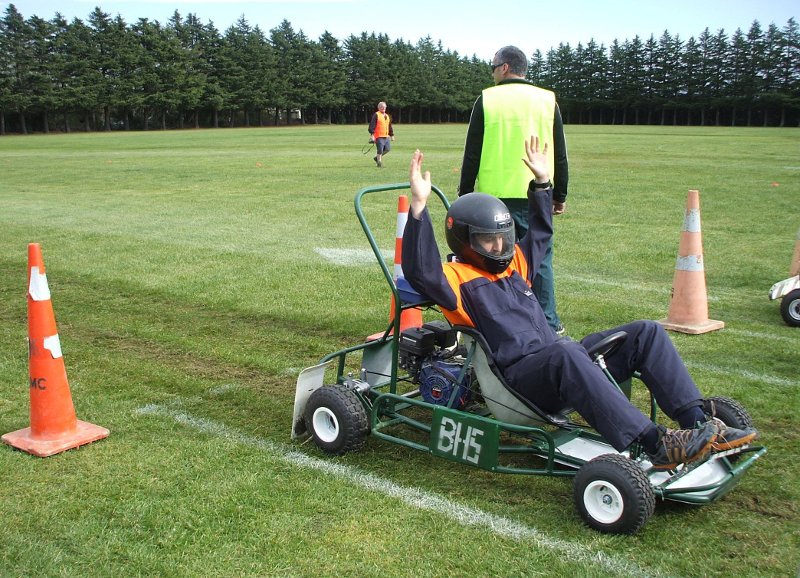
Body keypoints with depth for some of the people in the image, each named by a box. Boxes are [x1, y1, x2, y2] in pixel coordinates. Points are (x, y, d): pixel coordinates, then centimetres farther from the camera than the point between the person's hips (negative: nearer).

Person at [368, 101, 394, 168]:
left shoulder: (387, 116, 19)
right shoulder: (376, 115, -5)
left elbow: (390, 127, 26)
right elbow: (372, 125, -12)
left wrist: (392, 135, 23)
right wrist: (372, 134, -20)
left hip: (386, 136, 7)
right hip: (379, 137, -7)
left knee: (388, 149, 4)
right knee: (380, 150, -6)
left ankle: (377, 157, 22)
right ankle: (379, 163, 7)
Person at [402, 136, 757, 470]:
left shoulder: (513, 266, 25)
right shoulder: (458, 278, 0)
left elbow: (540, 232, 39)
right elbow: (420, 272, -21)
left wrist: (542, 182, 35)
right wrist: (419, 206, -29)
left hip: (561, 365, 9)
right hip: (520, 376, -9)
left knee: (646, 333, -3)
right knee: (565, 353, -42)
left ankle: (700, 423, -14)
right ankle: (655, 446, -48)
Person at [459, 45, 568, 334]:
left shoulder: (487, 99, 1)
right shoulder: (547, 100, 6)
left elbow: (471, 154, 0)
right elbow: (560, 155, 7)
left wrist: (464, 195, 7)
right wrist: (560, 195, 15)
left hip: (494, 194, -1)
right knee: (540, 259, 8)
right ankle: (547, 323, 11)